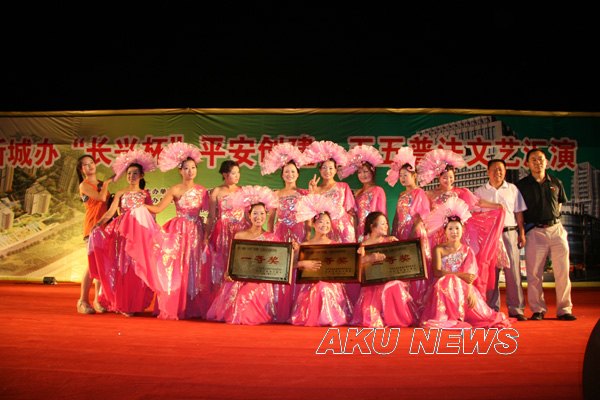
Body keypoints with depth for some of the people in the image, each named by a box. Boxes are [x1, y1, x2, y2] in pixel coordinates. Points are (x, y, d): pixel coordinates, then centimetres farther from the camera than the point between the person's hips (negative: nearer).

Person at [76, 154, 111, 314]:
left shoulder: (102, 183, 20)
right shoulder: (84, 185, 1)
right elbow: (101, 197, -13)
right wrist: (106, 184, 0)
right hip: (93, 225, -6)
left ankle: (98, 299, 9)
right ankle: (83, 300, -7)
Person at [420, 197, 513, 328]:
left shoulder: (467, 251, 6)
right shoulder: (439, 249, 2)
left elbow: (469, 276, -6)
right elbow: (437, 272, -12)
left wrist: (470, 292, -26)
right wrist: (460, 276, -22)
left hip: (463, 289, 1)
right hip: (444, 288, -1)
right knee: (447, 283, -34)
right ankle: (447, 319, -24)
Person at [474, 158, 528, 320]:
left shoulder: (512, 189, 11)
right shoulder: (480, 192, 9)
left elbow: (519, 213, 11)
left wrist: (522, 233, 4)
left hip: (510, 233, 0)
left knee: (513, 272, -2)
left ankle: (516, 309, 7)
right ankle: (492, 309, 10)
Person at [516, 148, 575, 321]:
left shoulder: (556, 182, 11)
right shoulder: (522, 185, 1)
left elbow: (560, 202, 24)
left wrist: (553, 217, 11)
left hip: (557, 229, 3)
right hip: (535, 232, -3)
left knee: (563, 271, 2)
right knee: (534, 274, -1)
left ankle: (564, 309, 11)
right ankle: (538, 310, 11)